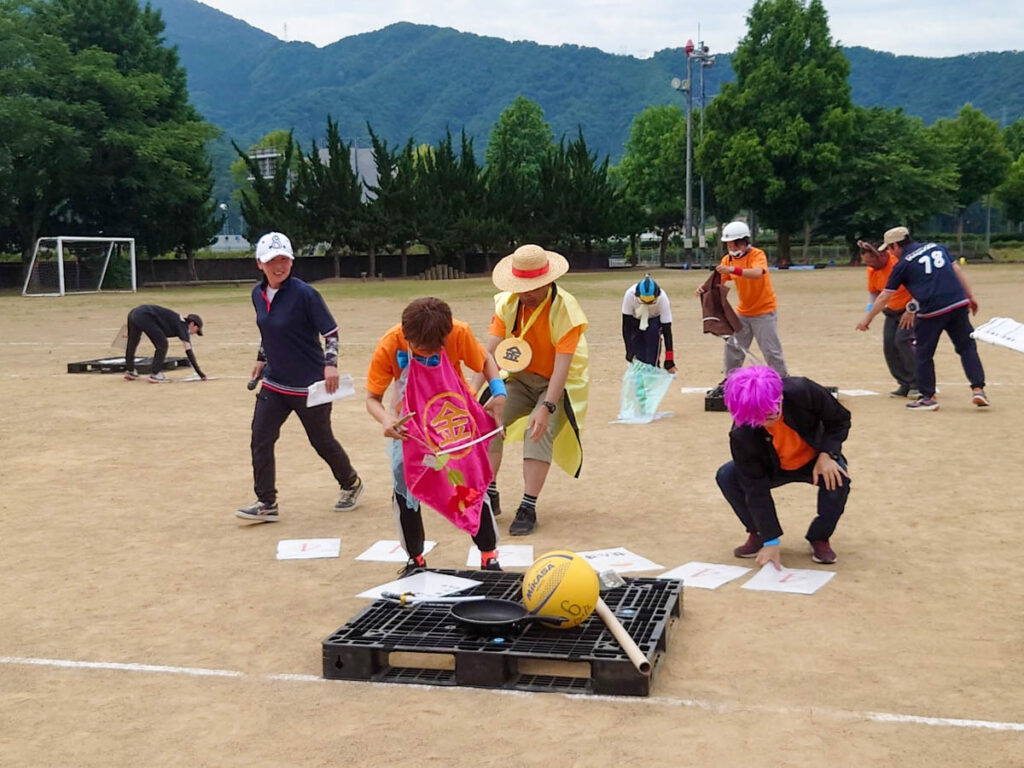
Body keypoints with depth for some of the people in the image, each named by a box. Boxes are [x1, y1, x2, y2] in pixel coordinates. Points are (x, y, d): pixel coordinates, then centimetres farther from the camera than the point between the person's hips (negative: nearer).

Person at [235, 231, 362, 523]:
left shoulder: (305, 294, -16)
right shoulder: (258, 294, 3)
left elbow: (331, 332, -15)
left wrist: (330, 363, -28)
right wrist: (261, 358, 23)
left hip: (310, 385, -6)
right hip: (273, 384, 6)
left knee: (322, 441, 8)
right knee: (260, 439, -4)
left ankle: (351, 483, 34)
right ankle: (266, 503, 5)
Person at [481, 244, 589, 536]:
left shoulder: (566, 309, -24)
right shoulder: (507, 303, -11)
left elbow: (562, 366, -30)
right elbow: (490, 351, -17)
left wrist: (547, 407, -40)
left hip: (559, 383, -4)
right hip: (521, 379, 4)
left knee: (540, 432, -27)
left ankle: (528, 509, -19)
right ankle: (490, 497, -1)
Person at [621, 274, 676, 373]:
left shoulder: (662, 298, -35)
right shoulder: (630, 295, -35)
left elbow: (667, 330, -31)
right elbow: (626, 325, -26)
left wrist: (669, 361, -33)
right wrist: (629, 351, -29)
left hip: (655, 319, -1)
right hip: (635, 320, 1)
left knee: (653, 332, -31)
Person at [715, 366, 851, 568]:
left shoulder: (803, 392, -34)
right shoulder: (741, 435, -31)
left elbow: (840, 419, -14)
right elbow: (756, 488, -27)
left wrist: (826, 454, -30)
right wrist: (770, 541, -28)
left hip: (815, 461, 0)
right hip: (773, 469, 1)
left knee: (838, 480, -34)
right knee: (727, 476, -23)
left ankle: (820, 538, -6)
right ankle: (758, 534, 0)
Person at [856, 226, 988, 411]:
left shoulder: (902, 264, 4)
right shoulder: (936, 247, 17)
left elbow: (885, 297, 5)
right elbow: (957, 270, 14)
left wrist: (867, 319, 13)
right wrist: (970, 297, 16)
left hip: (931, 311, -4)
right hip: (958, 303, 4)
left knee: (923, 354, 10)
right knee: (967, 347, 12)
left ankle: (928, 397, 13)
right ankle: (978, 388, 2)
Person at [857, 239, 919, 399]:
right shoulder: (872, 271, -2)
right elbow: (873, 292, 15)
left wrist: (911, 310, -23)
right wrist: (871, 307, -5)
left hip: (911, 309, -8)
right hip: (892, 312, 8)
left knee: (902, 340, -22)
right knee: (888, 345, -1)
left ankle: (918, 384, -10)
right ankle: (905, 385, 11)